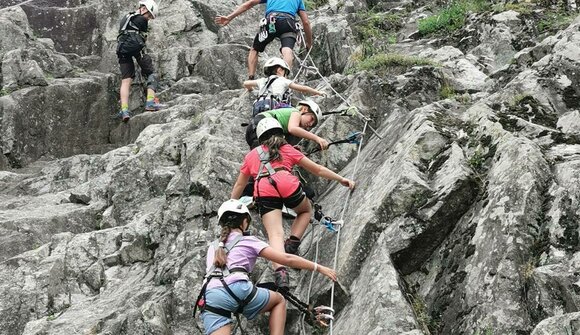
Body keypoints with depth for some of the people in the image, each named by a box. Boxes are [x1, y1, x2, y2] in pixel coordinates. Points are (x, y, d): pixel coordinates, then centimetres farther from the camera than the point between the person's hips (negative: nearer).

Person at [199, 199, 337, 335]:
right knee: (279, 300, 26)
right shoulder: (248, 241, 19)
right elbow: (287, 259, 15)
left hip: (210, 298, 3)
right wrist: (319, 268, 21)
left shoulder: (213, 248, 31)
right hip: (237, 289, -3)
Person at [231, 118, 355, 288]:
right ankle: (292, 245, 9)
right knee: (306, 210, 29)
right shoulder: (288, 149, 28)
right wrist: (341, 179, 37)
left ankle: (280, 271, -34)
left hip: (264, 192, 0)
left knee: (275, 234, -10)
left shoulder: (251, 155, 31)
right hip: (288, 185, 0)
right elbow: (317, 169, 29)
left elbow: (239, 185, 35)